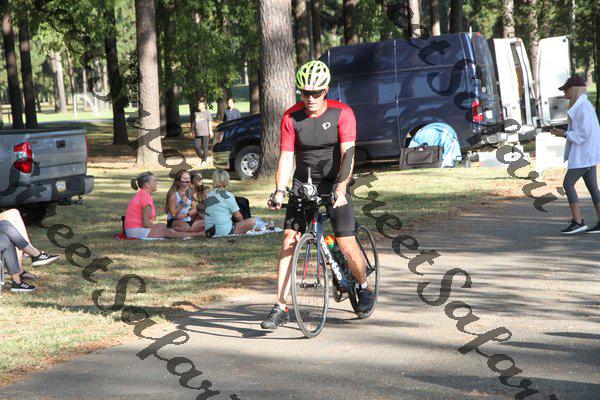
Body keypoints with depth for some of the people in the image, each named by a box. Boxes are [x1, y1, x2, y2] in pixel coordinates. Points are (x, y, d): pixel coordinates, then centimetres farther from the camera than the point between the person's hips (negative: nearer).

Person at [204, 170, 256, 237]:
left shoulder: (208, 195, 10)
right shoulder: (228, 195, -9)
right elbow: (237, 215, -3)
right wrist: (242, 221, 20)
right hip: (225, 231, -7)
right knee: (252, 221, -3)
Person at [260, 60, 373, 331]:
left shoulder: (342, 113, -12)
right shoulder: (291, 118, -6)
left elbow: (348, 154, -20)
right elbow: (286, 157, -8)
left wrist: (340, 189, -33)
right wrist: (279, 191, -24)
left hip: (334, 185, -2)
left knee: (347, 246, -8)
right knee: (289, 241, -12)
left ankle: (364, 288, 23)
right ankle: (281, 307, -9)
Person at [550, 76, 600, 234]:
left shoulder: (583, 107, -17)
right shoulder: (583, 105, 15)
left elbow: (584, 133, -21)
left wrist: (564, 134, -11)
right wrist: (564, 133, 13)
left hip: (583, 154, -10)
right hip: (587, 154, 10)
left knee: (568, 184, -9)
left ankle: (578, 221, -10)